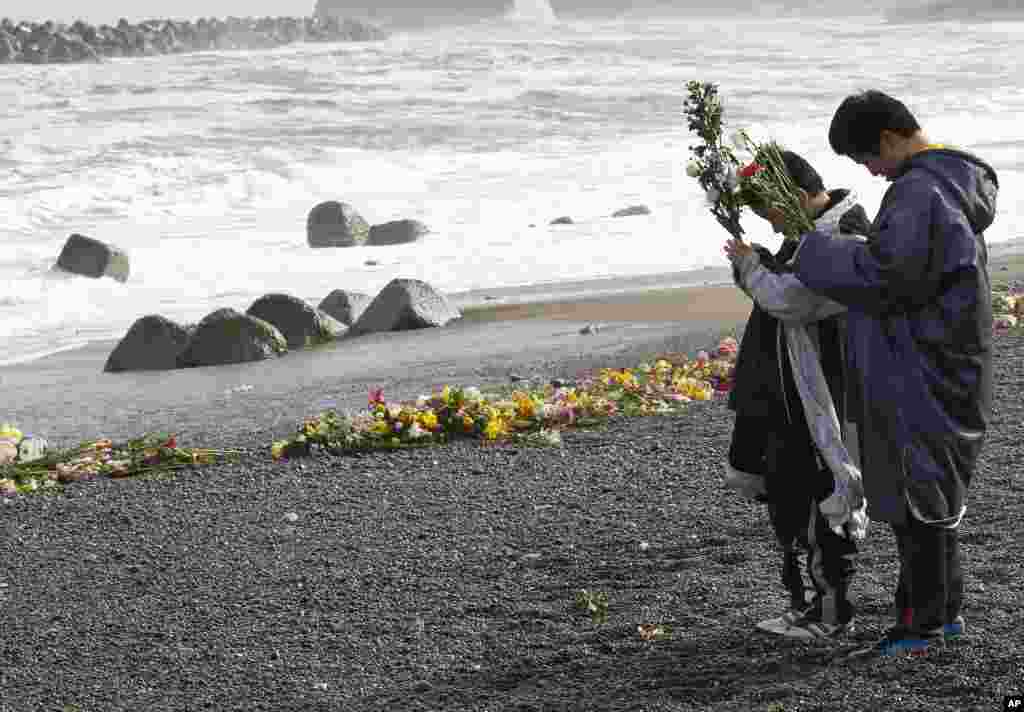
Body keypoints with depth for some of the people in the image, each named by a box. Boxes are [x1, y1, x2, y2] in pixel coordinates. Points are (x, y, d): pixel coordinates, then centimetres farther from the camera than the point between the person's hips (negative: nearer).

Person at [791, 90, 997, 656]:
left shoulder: (918, 191, -21)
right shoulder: (954, 180, 12)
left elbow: (880, 273, -27)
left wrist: (810, 250, -15)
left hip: (921, 374, -10)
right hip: (950, 367, 10)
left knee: (915, 494, -1)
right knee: (937, 490, 17)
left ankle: (923, 624, 6)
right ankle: (945, 611, 26)